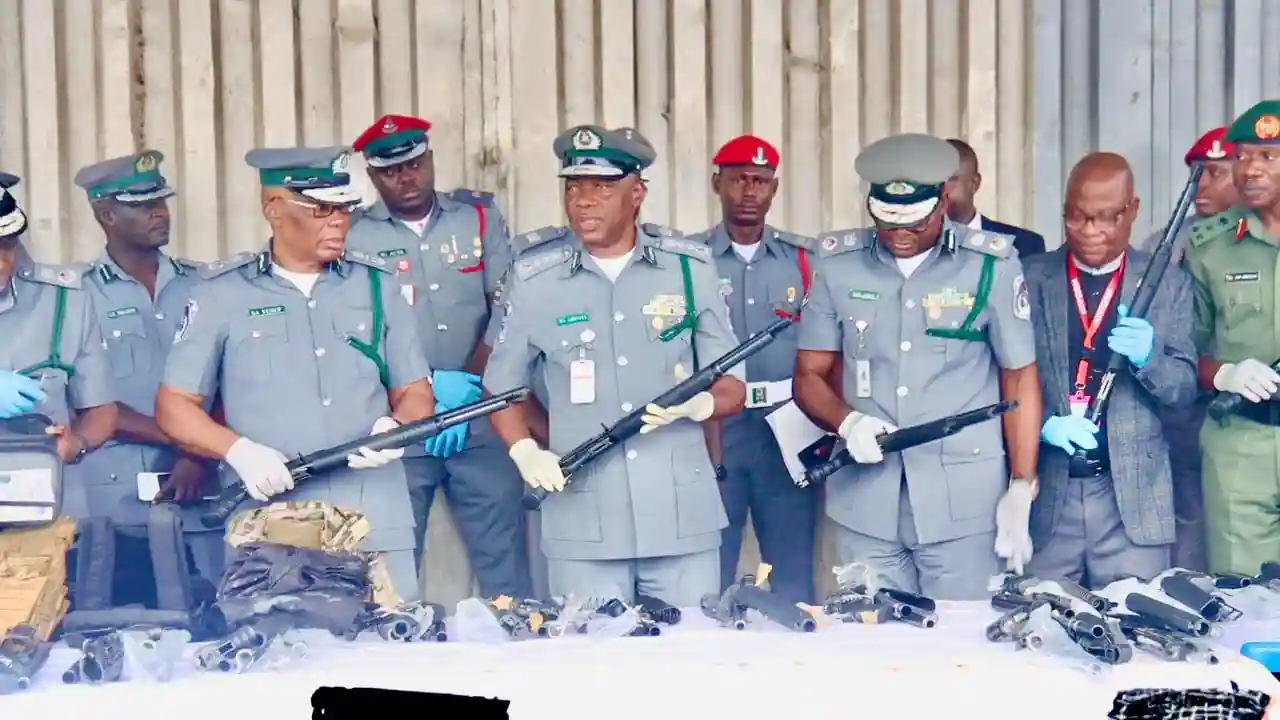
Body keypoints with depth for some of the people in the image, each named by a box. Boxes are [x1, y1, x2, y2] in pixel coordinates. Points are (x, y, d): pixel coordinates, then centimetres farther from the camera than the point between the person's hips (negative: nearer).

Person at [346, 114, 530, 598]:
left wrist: (470, 383, -10)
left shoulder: (479, 218, 8)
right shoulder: (352, 237, 2)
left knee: (503, 555, 2)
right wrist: (427, 385, -11)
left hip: (481, 417, 1)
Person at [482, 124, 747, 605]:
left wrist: (698, 404, -14)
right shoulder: (533, 281, 3)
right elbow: (501, 389, 12)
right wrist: (526, 452, -6)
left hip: (683, 518, 1)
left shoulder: (691, 269, 4)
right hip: (582, 526, 0)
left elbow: (732, 389, 8)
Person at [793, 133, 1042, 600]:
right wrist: (847, 422, -13)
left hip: (965, 504, -2)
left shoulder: (991, 265, -1)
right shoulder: (837, 265, 4)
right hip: (865, 506, 2)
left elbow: (1020, 377, 3)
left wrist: (1021, 490, -4)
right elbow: (809, 375, 8)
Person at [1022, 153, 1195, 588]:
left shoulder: (1169, 284, 5)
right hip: (1044, 492, 0)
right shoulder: (1028, 278, 4)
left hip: (1134, 495, 0)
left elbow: (1186, 389, 3)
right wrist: (1041, 424, -15)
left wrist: (1147, 357, -16)